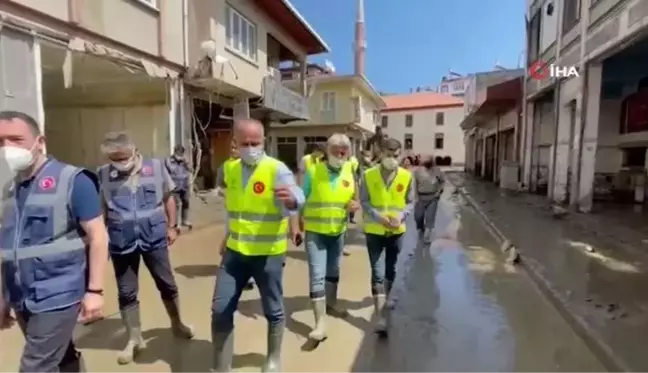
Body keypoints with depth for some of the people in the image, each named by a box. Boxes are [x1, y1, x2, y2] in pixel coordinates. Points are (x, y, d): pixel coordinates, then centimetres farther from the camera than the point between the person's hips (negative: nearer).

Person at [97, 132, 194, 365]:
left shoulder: (156, 167, -5)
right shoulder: (102, 175, -5)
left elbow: (168, 199, 4)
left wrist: (172, 226, 6)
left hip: (154, 238, 0)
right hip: (122, 243, 1)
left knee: (167, 285, 13)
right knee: (126, 293, 12)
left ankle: (177, 324, 37)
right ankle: (134, 340, 31)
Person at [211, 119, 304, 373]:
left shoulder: (277, 169, -15)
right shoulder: (229, 169, 3)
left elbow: (297, 197, -34)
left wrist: (291, 199, -57)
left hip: (268, 254, -4)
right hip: (235, 251, 5)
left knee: (273, 310, 12)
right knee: (220, 310, 7)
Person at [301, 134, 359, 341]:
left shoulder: (351, 173, -3)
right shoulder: (313, 171, -12)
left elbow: (357, 199, 7)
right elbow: (301, 199, -6)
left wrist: (356, 205, -16)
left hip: (338, 231, 4)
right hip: (315, 231, -4)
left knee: (333, 271, 22)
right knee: (317, 275, -9)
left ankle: (331, 303, 46)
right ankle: (320, 323, 0)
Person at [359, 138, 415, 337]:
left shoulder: (407, 176, -4)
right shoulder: (368, 175, -7)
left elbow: (410, 202, 2)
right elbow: (364, 201, -6)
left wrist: (401, 215, -18)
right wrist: (379, 217, -22)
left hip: (397, 231, 2)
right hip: (374, 231, -2)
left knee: (391, 270, 19)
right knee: (378, 273, -5)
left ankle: (385, 300, 44)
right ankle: (381, 317, -2)